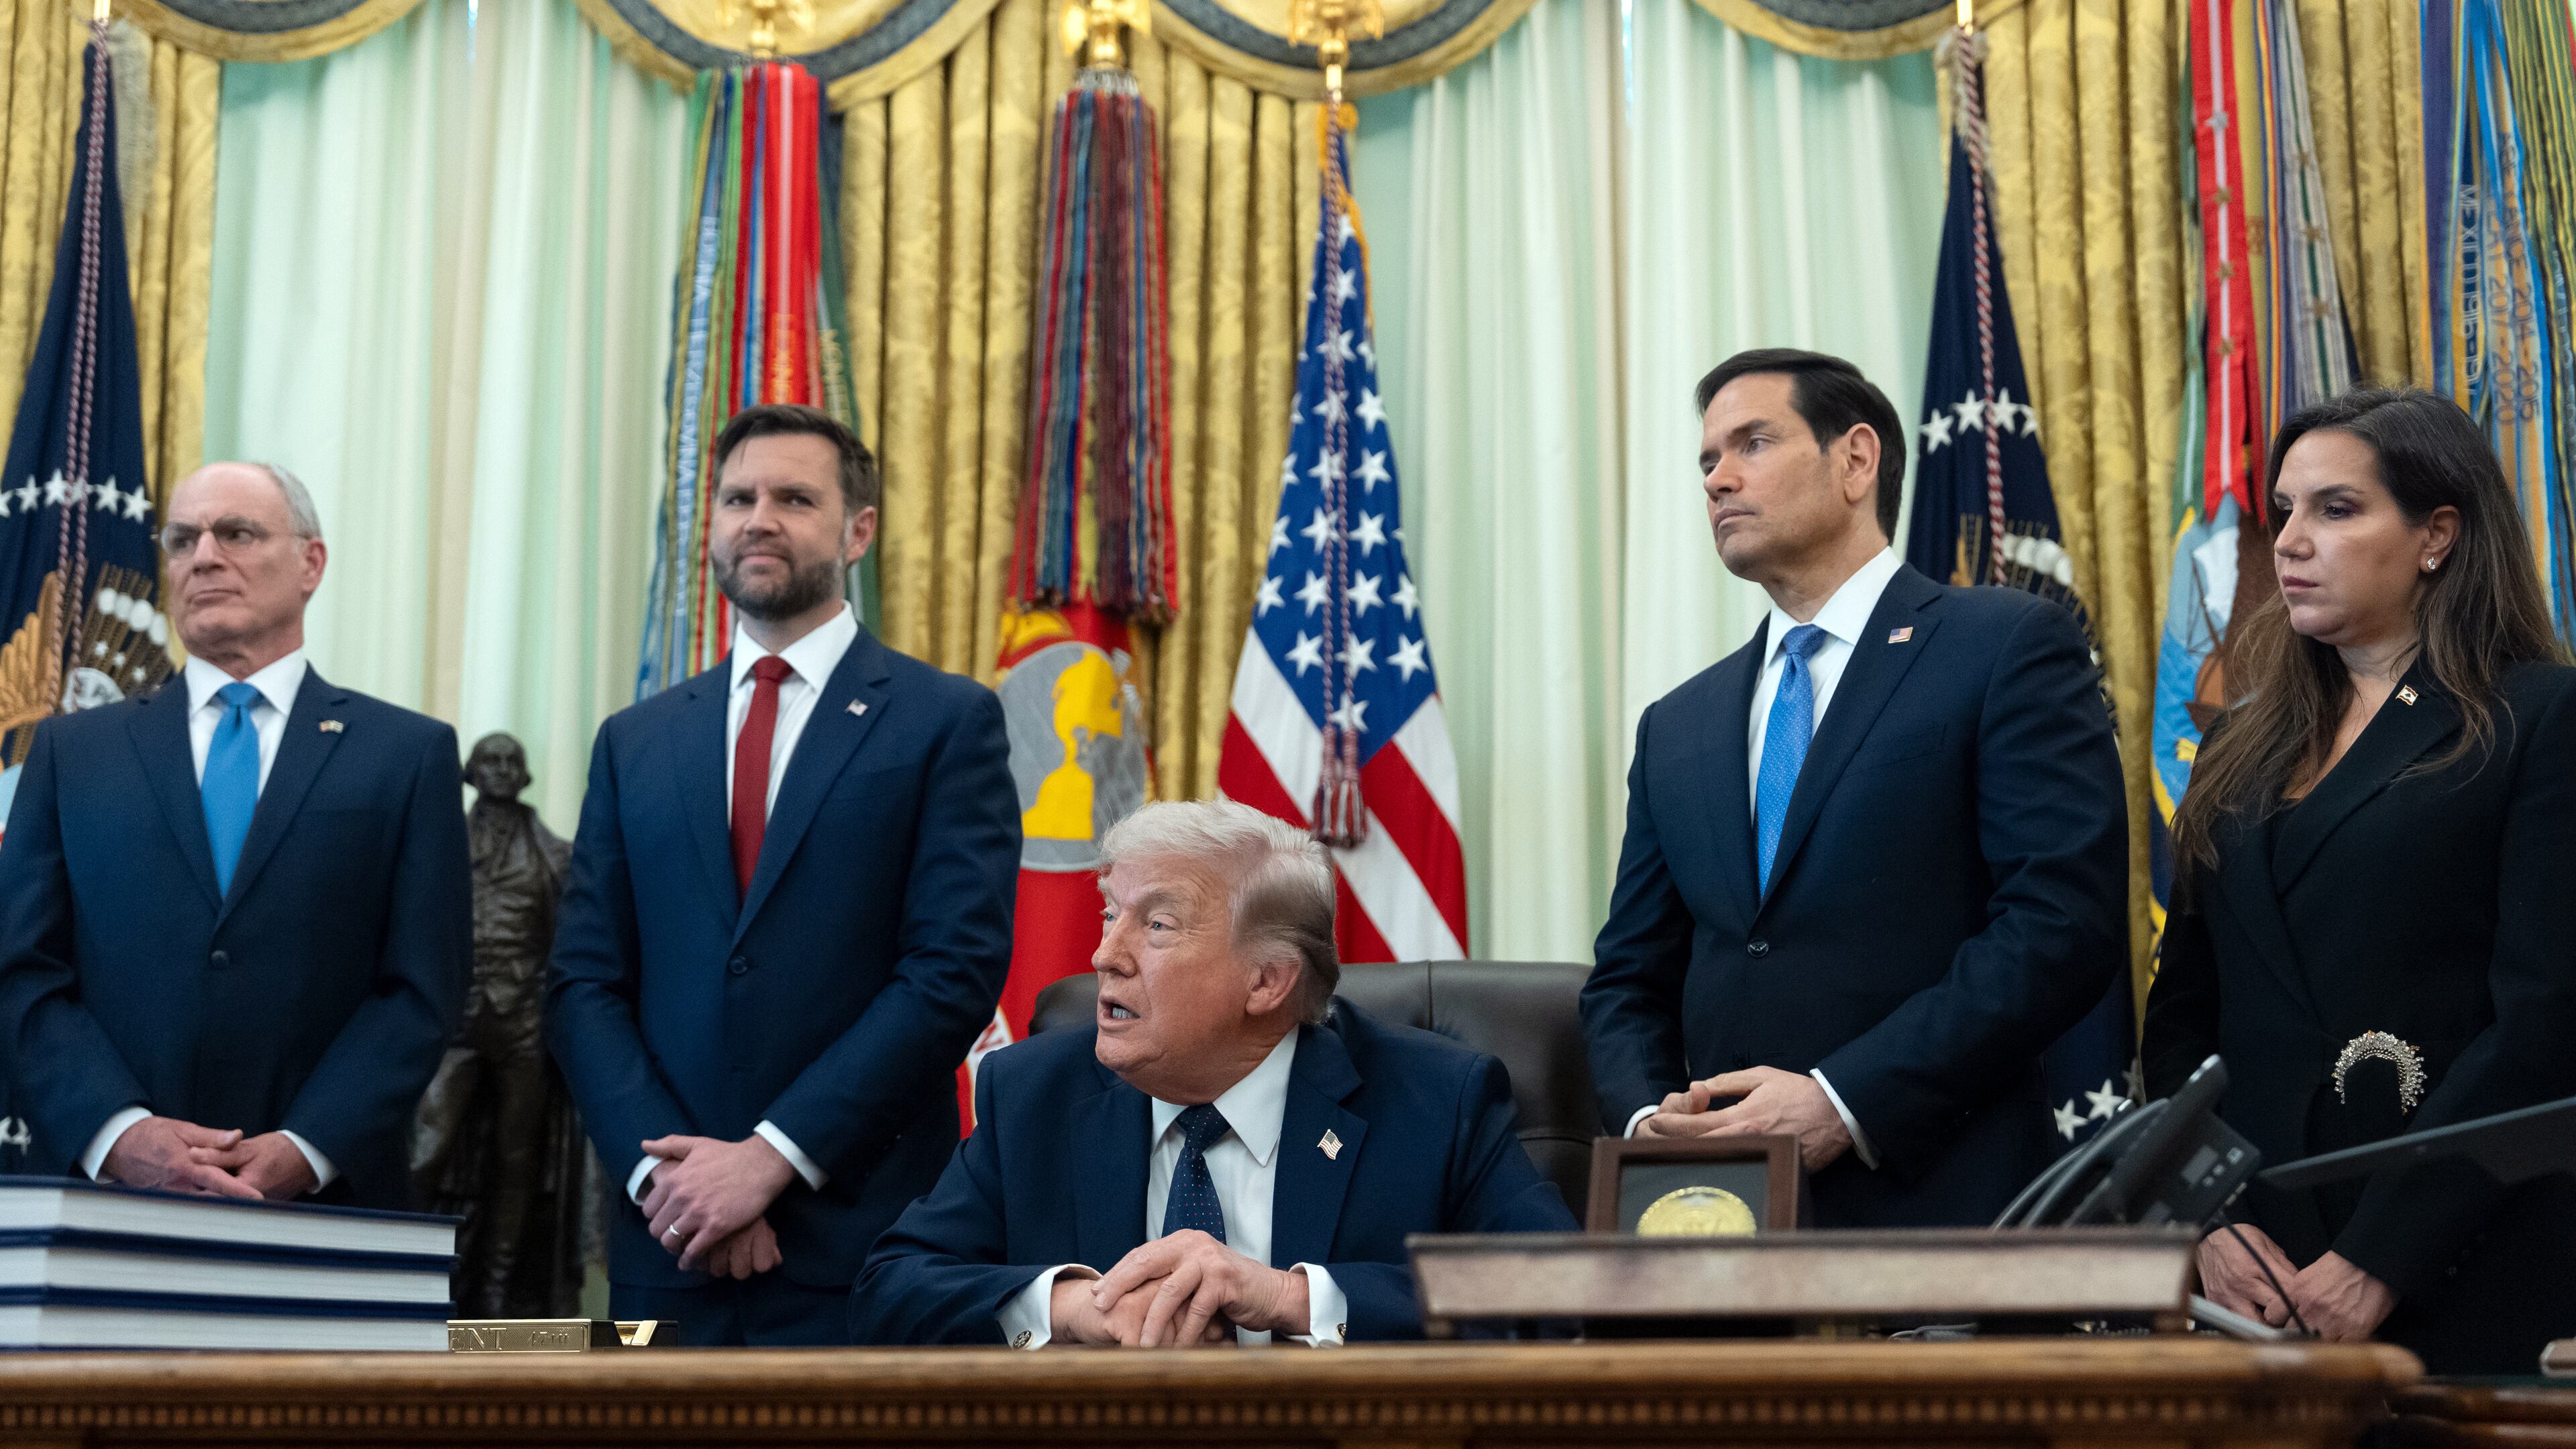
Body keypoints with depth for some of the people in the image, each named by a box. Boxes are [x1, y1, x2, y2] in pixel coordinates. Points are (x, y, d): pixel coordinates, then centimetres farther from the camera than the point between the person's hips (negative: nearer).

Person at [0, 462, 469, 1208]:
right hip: (102, 1188, 1)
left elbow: (422, 987, 0)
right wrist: (119, 1133, -12)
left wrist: (307, 1150, -13)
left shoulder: (411, 753, 6)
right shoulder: (72, 750, 12)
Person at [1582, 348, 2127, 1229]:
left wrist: (1845, 1100, -17)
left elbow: (2066, 920, -11)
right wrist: (1648, 1116, -5)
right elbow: (1629, 981, 17)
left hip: (1934, 1195, -4)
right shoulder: (1677, 729, 17)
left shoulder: (2010, 647, -1)